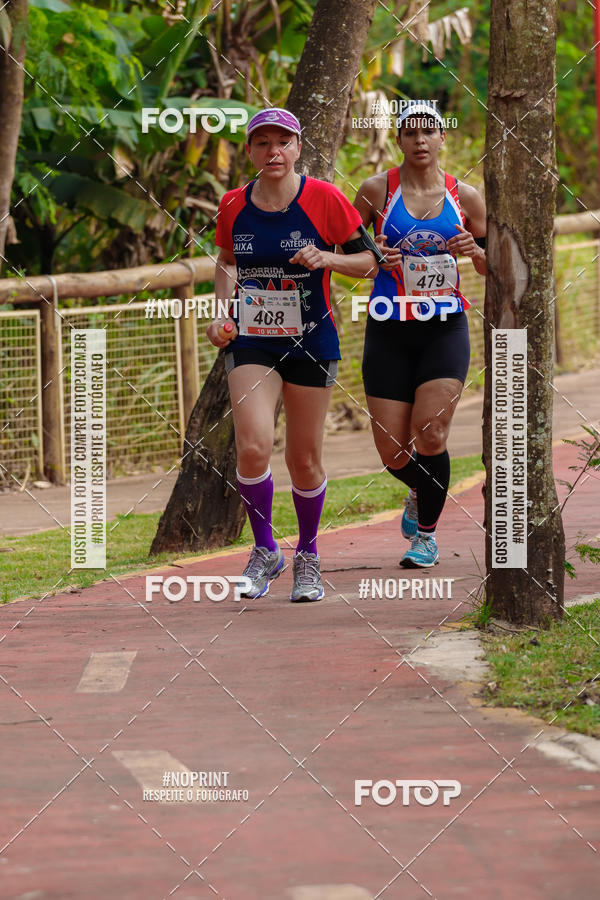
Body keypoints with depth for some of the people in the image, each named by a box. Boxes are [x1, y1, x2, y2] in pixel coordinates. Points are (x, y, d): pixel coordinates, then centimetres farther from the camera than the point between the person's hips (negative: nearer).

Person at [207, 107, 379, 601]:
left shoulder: (324, 199, -8)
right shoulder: (234, 205, 0)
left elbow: (368, 259, -2)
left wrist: (327, 258, -20)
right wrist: (221, 312, 4)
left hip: (310, 340, -1)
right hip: (251, 340, 1)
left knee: (304, 460, 5)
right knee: (253, 445, -17)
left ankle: (308, 555, 29)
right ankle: (265, 550, 5)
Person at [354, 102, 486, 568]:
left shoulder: (465, 196, 3)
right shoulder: (378, 189, -1)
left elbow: (496, 268, 12)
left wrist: (474, 251, -10)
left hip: (445, 327, 0)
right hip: (389, 331, 0)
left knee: (430, 437, -16)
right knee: (393, 453, -1)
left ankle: (426, 533, 5)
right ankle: (420, 493, 35)